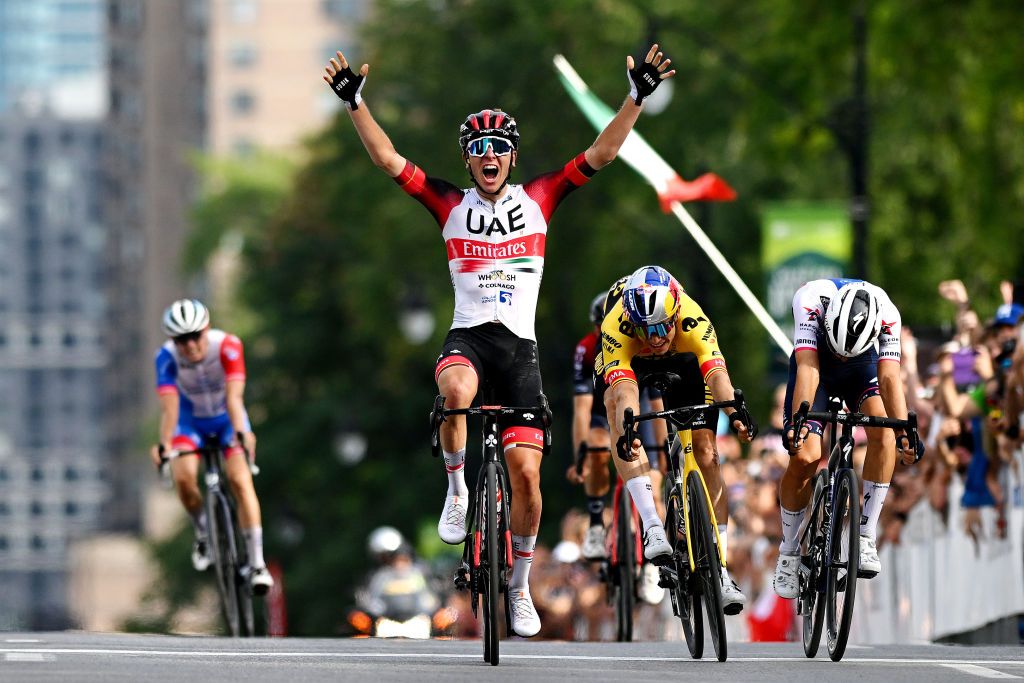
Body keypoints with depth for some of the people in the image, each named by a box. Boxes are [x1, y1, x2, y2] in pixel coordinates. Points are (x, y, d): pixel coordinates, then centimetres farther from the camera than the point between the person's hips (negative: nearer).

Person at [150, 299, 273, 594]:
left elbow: (234, 396, -39)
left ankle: (257, 564, -18)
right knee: (183, 478, -24)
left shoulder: (228, 346, -29)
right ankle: (202, 533, 7)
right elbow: (169, 405, -36)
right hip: (191, 421, 1)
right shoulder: (167, 357, -26)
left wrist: (241, 433, -54)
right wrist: (164, 444, -51)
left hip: (227, 419, -1)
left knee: (240, 480, -20)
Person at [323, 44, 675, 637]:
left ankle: (520, 586, 13)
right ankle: (458, 490, -15)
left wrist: (638, 98, -10)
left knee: (526, 474, -5)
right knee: (454, 391, -39)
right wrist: (356, 102, -13)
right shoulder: (451, 205, 5)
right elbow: (388, 159, -2)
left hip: (520, 347, 1)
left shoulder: (537, 201, 6)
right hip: (468, 337, -1)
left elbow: (600, 155, 0)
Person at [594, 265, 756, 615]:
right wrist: (627, 428, -72)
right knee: (619, 399, -34)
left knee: (705, 452, -11)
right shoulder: (616, 326, -40)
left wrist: (734, 413, -71)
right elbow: (621, 385, -52)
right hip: (627, 360, -1)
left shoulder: (693, 320, -39)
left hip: (681, 361, 1)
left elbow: (716, 372, -52)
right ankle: (652, 526, -40)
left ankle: (719, 571, -4)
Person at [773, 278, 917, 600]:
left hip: (862, 366, 1)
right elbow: (808, 368, -42)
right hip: (816, 361, -1)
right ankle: (789, 552, 4)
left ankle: (866, 536, -19)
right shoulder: (810, 300, -37)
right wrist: (798, 422, -55)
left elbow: (889, 377, -35)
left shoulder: (887, 314, -32)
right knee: (803, 458, -16)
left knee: (883, 430, -27)